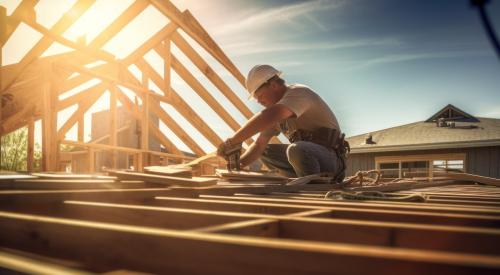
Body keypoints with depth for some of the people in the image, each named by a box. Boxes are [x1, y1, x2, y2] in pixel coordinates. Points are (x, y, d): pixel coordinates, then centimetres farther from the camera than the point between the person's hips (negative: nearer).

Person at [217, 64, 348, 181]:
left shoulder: (298, 92, -17)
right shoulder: (277, 112, 12)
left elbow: (268, 116, -36)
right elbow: (259, 144, 13)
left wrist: (232, 141, -33)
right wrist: (238, 164, -5)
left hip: (330, 157, -9)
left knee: (296, 150, -36)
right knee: (266, 151, 11)